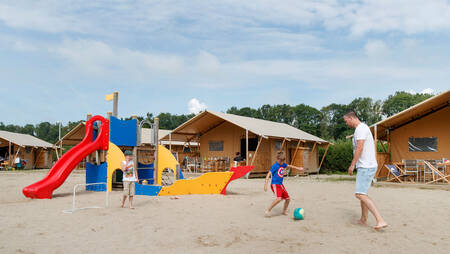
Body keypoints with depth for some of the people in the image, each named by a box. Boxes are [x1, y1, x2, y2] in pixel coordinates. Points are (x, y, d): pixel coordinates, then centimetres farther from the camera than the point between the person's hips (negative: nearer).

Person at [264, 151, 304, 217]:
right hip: (275, 185, -8)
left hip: (281, 185, 8)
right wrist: (266, 184, -23)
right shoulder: (275, 166, -14)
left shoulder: (283, 164, 8)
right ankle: (268, 210, -17)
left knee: (288, 198, 9)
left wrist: (298, 168, 35)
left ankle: (284, 211, 33)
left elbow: (289, 166, 28)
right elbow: (268, 174, -16)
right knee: (279, 198, -27)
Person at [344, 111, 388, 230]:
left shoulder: (361, 128, -13)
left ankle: (381, 220, -22)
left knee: (360, 194, -18)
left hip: (366, 167, -11)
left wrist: (352, 164, -17)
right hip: (366, 166, 11)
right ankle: (363, 220, 28)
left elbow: (359, 148, -21)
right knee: (362, 193, 18)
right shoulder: (363, 128, 20)